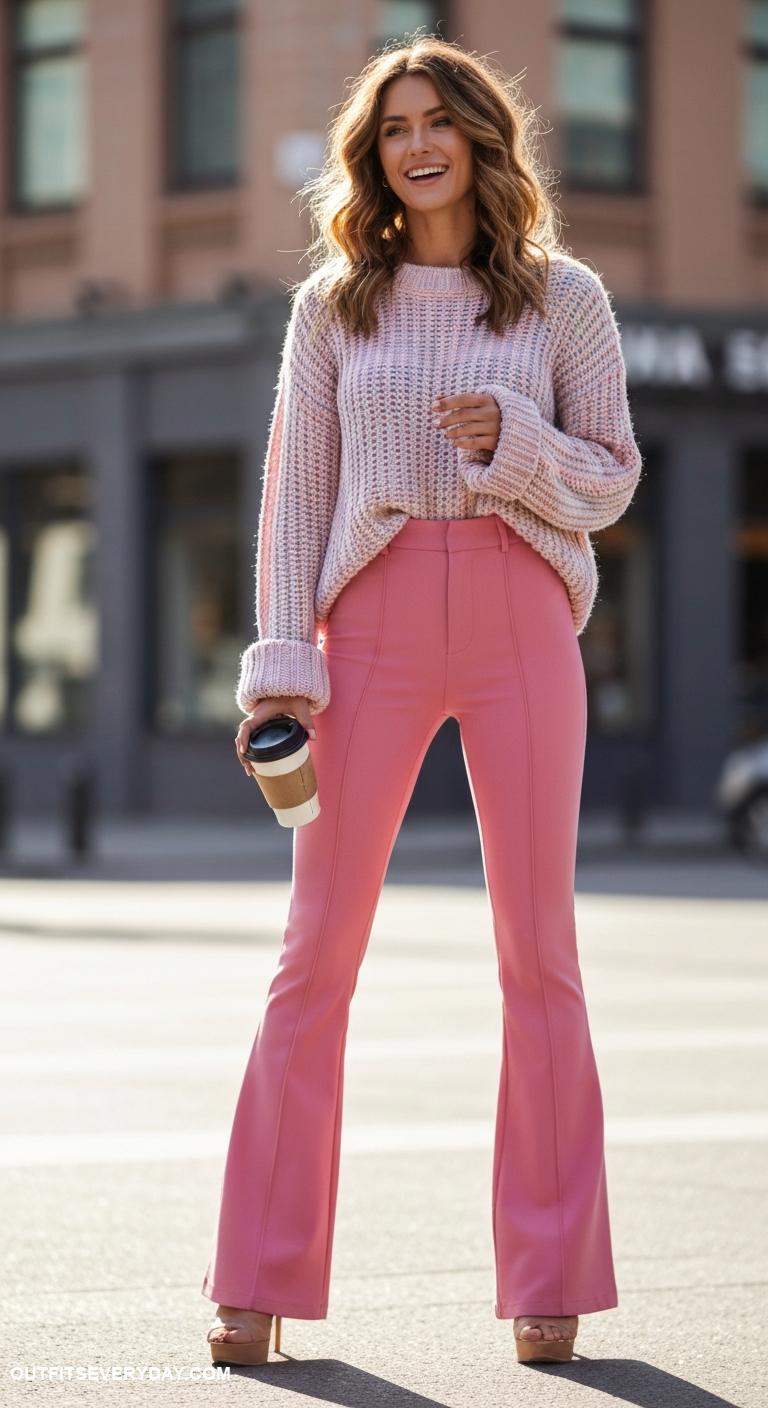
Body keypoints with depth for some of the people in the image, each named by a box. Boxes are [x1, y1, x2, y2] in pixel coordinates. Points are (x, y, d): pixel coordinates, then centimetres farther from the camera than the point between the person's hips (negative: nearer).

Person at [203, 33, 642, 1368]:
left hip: (520, 619, 0)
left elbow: (612, 477, 8)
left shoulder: (565, 297, 7)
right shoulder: (332, 305, 9)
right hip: (375, 623, 0)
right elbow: (295, 493, 8)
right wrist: (281, 661, -2)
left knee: (539, 951, 0)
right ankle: (261, 1277, 4)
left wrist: (517, 442, -12)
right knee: (318, 948, -1)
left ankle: (550, 1282, 7)